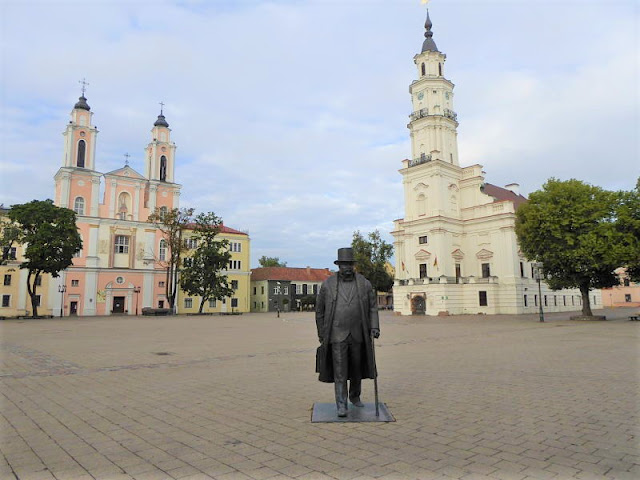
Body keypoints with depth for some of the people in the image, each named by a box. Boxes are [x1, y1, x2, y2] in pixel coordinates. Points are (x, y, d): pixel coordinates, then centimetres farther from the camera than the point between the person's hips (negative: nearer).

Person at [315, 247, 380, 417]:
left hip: (358, 335, 2)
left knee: (357, 369, 15)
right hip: (337, 335, -2)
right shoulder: (328, 284, -1)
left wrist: (374, 327, -6)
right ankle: (341, 406, 5)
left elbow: (372, 307, 6)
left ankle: (355, 396, 37)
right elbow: (320, 310, 5)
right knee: (339, 371, -4)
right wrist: (321, 334, 6)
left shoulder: (364, 284, 1)